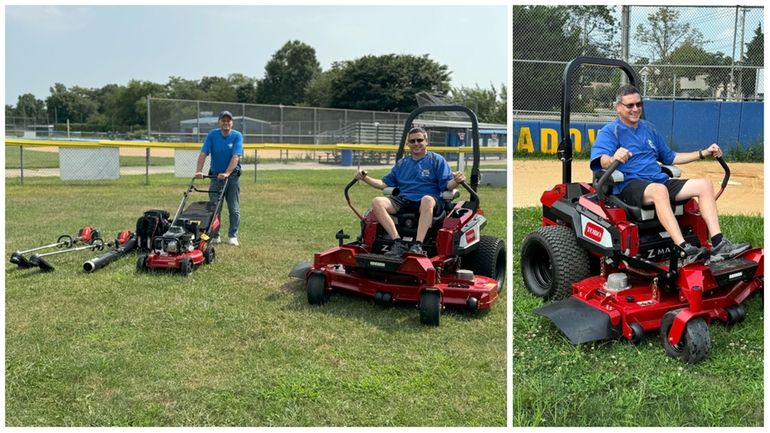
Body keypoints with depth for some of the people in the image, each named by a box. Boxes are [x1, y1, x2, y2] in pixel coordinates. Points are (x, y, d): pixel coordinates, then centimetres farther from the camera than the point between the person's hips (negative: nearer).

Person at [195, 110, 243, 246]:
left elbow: (235, 157, -18)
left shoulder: (237, 136, -7)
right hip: (215, 176, 1)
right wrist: (199, 171, -21)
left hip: (232, 176, -1)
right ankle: (214, 236, 11)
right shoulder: (212, 135, -2)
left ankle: (233, 236, 10)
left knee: (234, 209, 2)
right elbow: (203, 154, -8)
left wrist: (227, 173, -28)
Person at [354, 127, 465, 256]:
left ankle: (417, 245, -47)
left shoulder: (437, 160, 11)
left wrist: (456, 181, -22)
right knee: (377, 202, -23)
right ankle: (398, 242, -33)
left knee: (427, 200, -41)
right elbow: (385, 183, 25)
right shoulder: (402, 163, 24)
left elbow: (447, 184, 1)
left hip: (429, 201, -4)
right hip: (403, 201, 4)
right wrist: (365, 178, 13)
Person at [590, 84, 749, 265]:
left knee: (704, 185, -8)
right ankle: (684, 250, -48)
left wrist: (703, 153, 22)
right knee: (659, 190, -39)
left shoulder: (649, 129, 24)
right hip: (629, 185, -7)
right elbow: (602, 160, -18)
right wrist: (614, 159, -42)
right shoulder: (610, 131, 1)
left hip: (659, 181, 7)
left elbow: (670, 158, 30)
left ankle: (718, 243, -18)